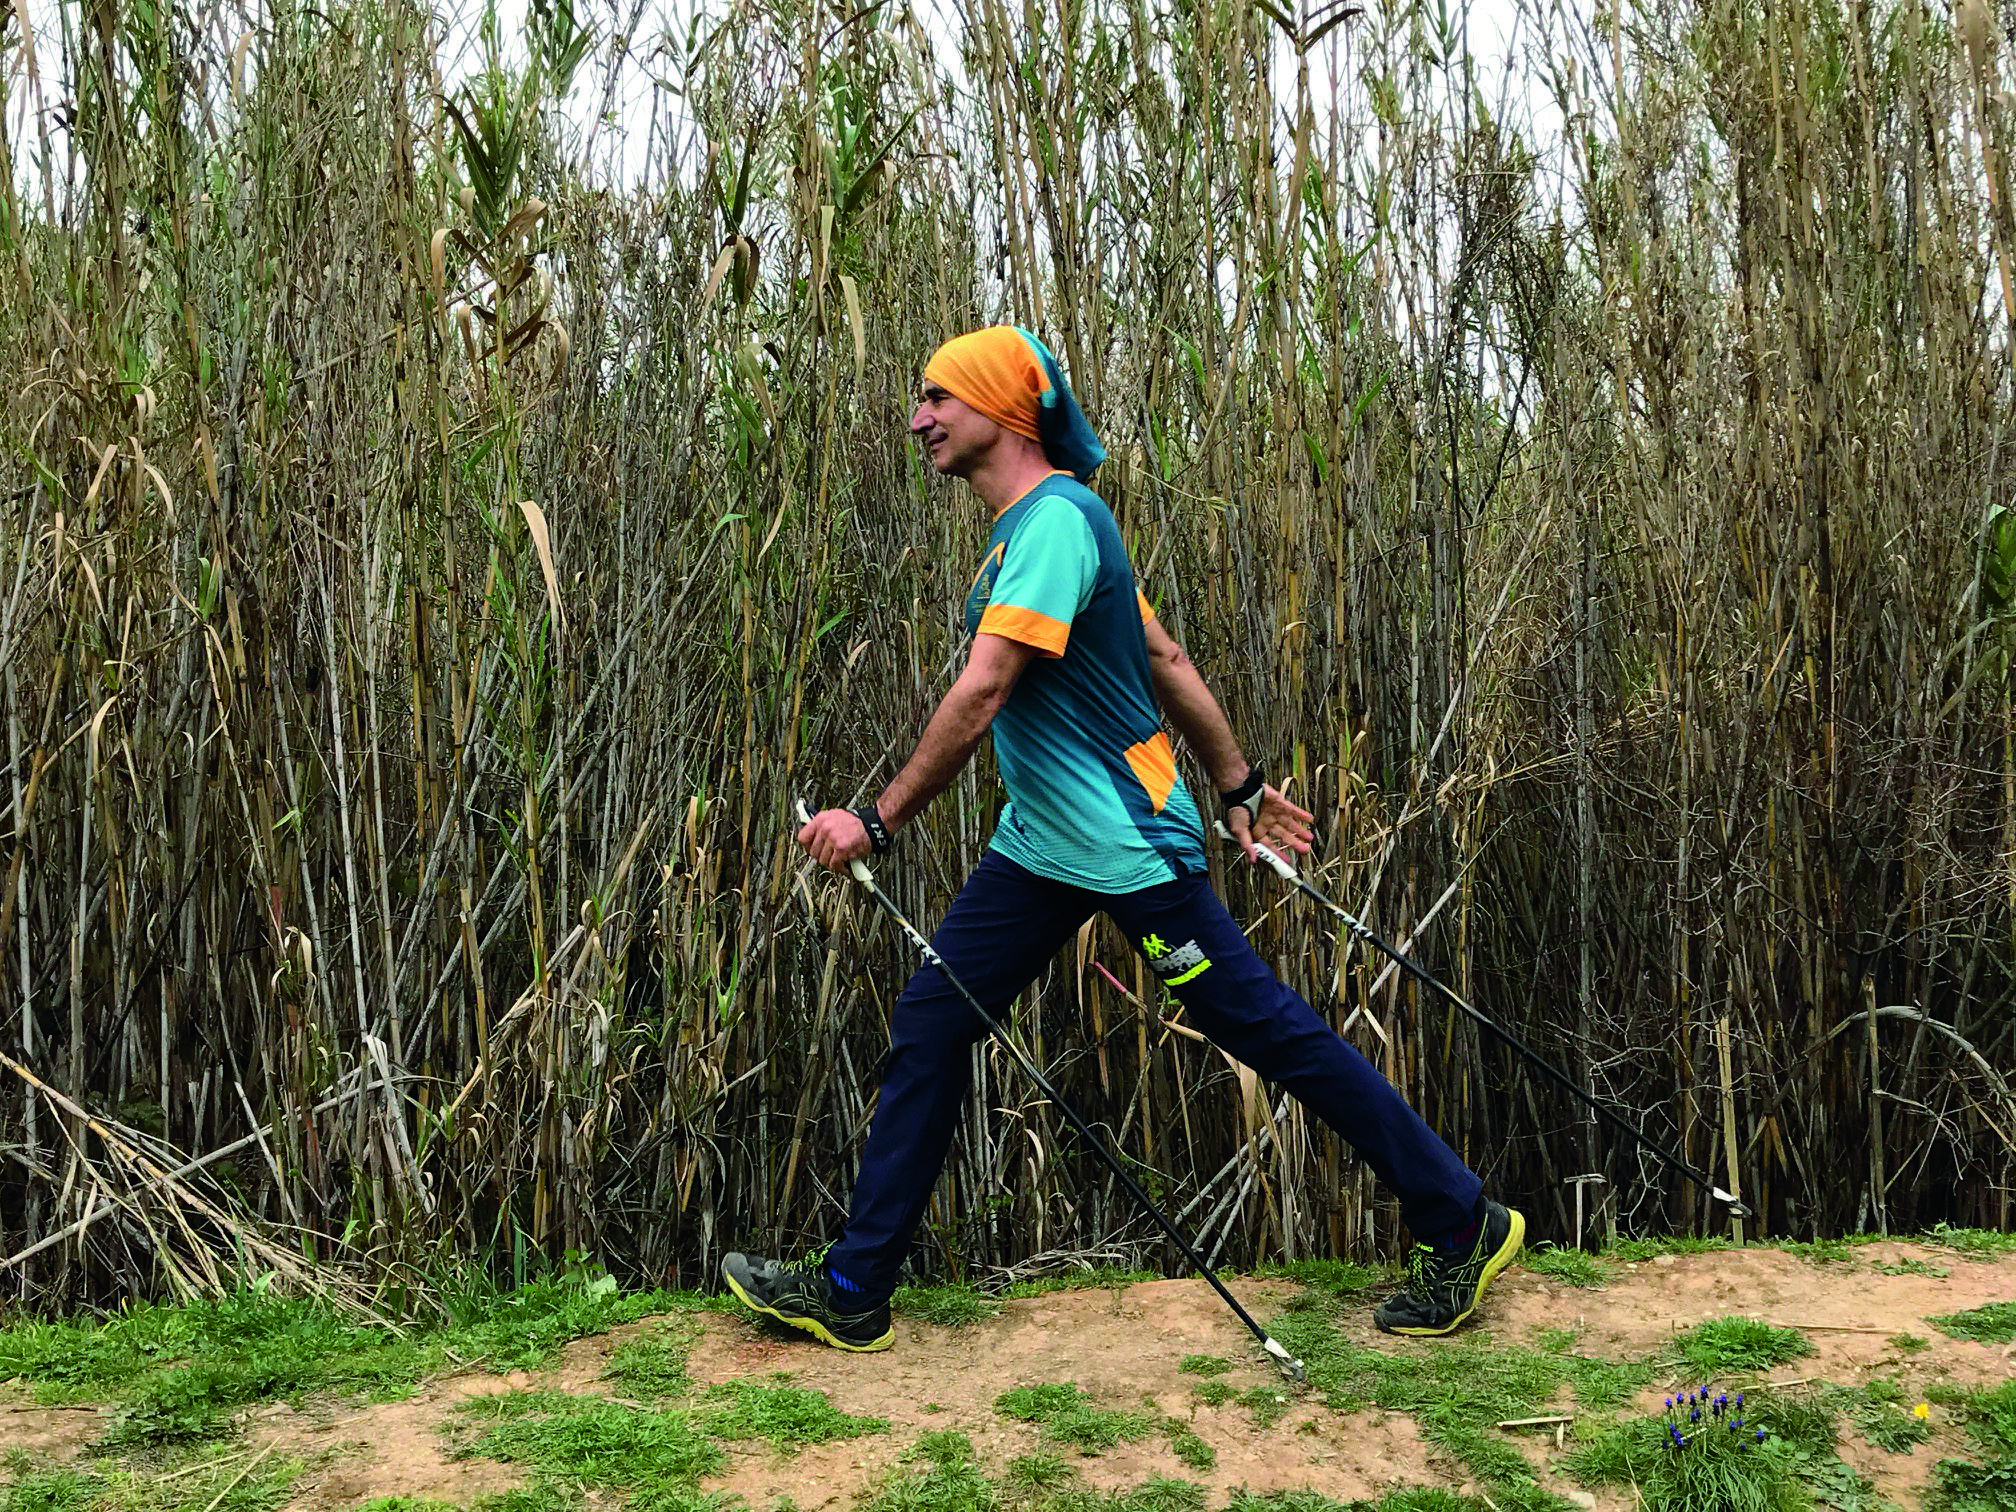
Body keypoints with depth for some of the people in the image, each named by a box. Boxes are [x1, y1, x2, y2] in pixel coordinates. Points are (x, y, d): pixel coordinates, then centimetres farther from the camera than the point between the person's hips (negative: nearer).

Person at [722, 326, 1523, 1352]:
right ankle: (851, 1291, 16)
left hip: (1127, 844, -10)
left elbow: (980, 695, -25)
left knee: (1265, 1029, -1)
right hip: (1040, 844, 10)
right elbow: (1166, 660, 16)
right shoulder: (1033, 522, 13)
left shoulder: (1054, 517, -18)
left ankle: (1463, 1225, 16)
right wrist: (1240, 786, 19)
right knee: (930, 1022, 7)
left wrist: (878, 821, -19)